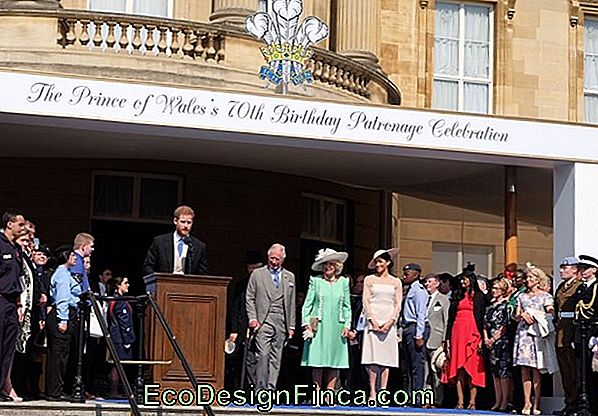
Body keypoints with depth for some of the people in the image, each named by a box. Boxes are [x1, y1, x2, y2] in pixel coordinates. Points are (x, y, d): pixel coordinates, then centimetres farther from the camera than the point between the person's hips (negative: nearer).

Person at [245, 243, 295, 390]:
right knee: (262, 355, -14)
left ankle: (270, 390, 6)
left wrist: (291, 326, 11)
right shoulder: (257, 274, 8)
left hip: (282, 322, 3)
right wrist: (252, 318, -6)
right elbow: (249, 298, 6)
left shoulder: (290, 277, 16)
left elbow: (292, 303, 16)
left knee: (276, 358, 2)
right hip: (263, 321, -3)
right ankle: (260, 389, -12)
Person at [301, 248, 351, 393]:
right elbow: (307, 304, 5)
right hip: (319, 326, -2)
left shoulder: (343, 282, 11)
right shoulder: (316, 281, 5)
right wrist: (306, 322, -5)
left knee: (335, 359, -2)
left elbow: (347, 306, 13)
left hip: (337, 326, 2)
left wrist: (347, 324, 4)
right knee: (318, 361, -6)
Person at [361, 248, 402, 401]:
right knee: (372, 358, -8)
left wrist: (390, 322, -7)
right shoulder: (369, 280, 11)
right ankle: (372, 393, -6)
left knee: (386, 358, -2)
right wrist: (373, 320, -9)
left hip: (389, 322, 1)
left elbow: (398, 304, 7)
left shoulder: (396, 282, 13)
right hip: (373, 320, -1)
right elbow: (366, 301, 3)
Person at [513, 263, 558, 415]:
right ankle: (527, 403, -2)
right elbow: (516, 316, 14)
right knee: (524, 368, -3)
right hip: (524, 332, 3)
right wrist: (523, 315, -7)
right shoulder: (522, 297, 18)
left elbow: (551, 313, -1)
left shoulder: (545, 296, 8)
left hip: (538, 333, -3)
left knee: (536, 369, -6)